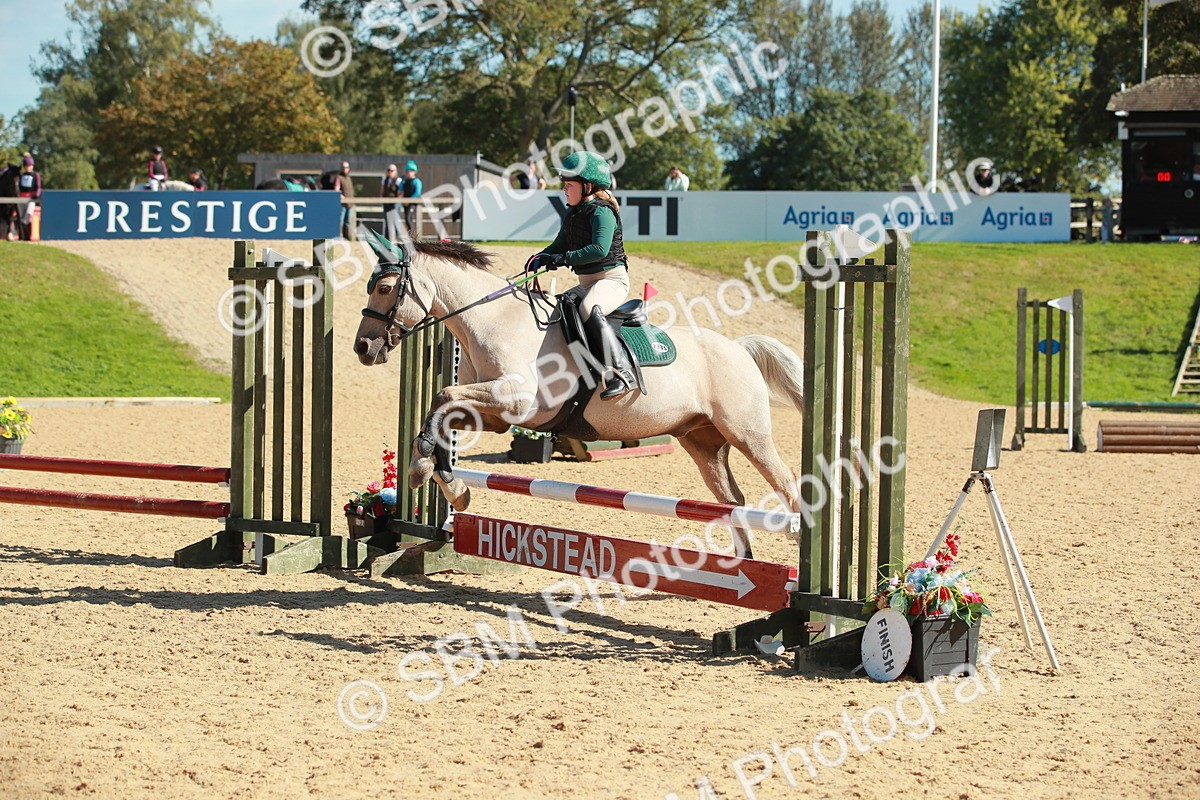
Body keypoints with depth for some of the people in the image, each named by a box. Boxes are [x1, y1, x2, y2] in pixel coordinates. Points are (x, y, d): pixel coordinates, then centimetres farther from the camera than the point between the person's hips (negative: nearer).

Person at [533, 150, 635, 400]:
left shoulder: (602, 212, -13)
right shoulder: (572, 215, 14)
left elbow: (600, 249, -26)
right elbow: (560, 245, 19)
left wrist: (564, 259, -29)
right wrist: (541, 258, -1)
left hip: (612, 278, -11)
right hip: (587, 283, 11)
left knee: (589, 310, -36)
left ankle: (622, 374, -43)